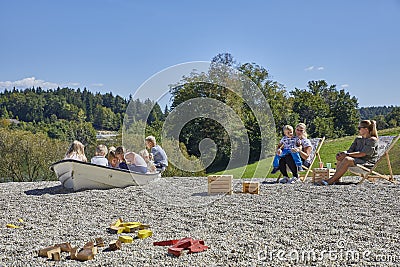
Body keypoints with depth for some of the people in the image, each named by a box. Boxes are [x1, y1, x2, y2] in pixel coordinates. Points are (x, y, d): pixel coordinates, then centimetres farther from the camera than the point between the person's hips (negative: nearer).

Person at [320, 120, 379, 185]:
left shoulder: (372, 140, -7)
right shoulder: (358, 139, 18)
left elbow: (362, 154, -18)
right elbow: (350, 150, 11)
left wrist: (347, 154, -24)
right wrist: (343, 153, -12)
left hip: (368, 162, -8)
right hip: (357, 160, 8)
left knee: (347, 159, -32)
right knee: (341, 158, -18)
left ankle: (331, 180, -35)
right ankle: (336, 179, -30)